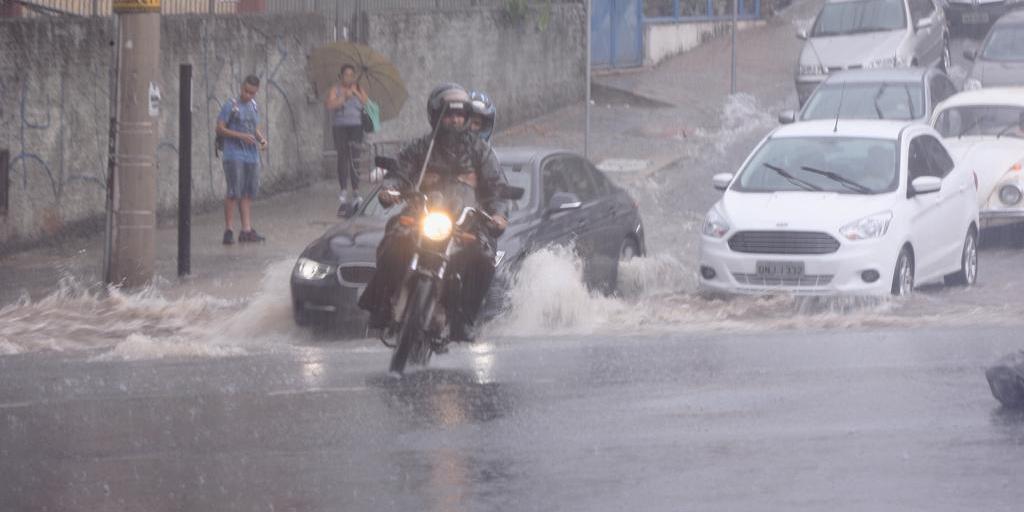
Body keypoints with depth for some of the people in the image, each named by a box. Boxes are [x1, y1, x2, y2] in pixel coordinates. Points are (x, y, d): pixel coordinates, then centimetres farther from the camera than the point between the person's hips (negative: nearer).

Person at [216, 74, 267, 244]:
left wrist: (261, 139, 4)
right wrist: (241, 136, -18)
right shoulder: (231, 105, -5)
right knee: (234, 192, -10)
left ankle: (247, 230, 11)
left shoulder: (253, 106, 15)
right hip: (234, 155, -7)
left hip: (252, 155, 7)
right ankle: (228, 229, -6)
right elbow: (220, 129, -9)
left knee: (248, 193, 7)